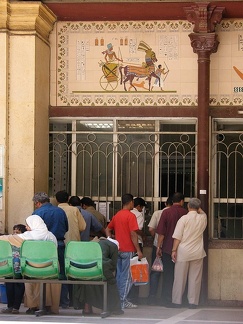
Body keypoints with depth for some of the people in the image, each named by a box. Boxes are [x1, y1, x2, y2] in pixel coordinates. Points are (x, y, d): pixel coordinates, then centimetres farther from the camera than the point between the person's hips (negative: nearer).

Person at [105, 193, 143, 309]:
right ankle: (123, 301, -4)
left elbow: (107, 229, 17)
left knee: (118, 275, 12)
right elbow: (133, 234, -16)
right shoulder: (130, 216, -12)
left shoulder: (116, 215, 11)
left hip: (117, 249, 7)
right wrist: (138, 250, -13)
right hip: (128, 250, -7)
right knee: (127, 276, -3)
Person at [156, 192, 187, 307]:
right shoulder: (185, 213, -1)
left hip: (168, 248, -1)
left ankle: (167, 300, 4)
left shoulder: (166, 212, -5)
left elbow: (161, 232, -6)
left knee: (168, 275, 4)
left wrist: (159, 247, 1)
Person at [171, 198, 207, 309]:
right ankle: (193, 302, 6)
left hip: (183, 252, -2)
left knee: (180, 278, 4)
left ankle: (177, 301, 8)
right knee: (195, 278, 6)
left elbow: (177, 237, -10)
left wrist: (174, 250, -6)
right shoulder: (203, 218, 1)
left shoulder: (184, 219, -7)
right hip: (197, 253, 2)